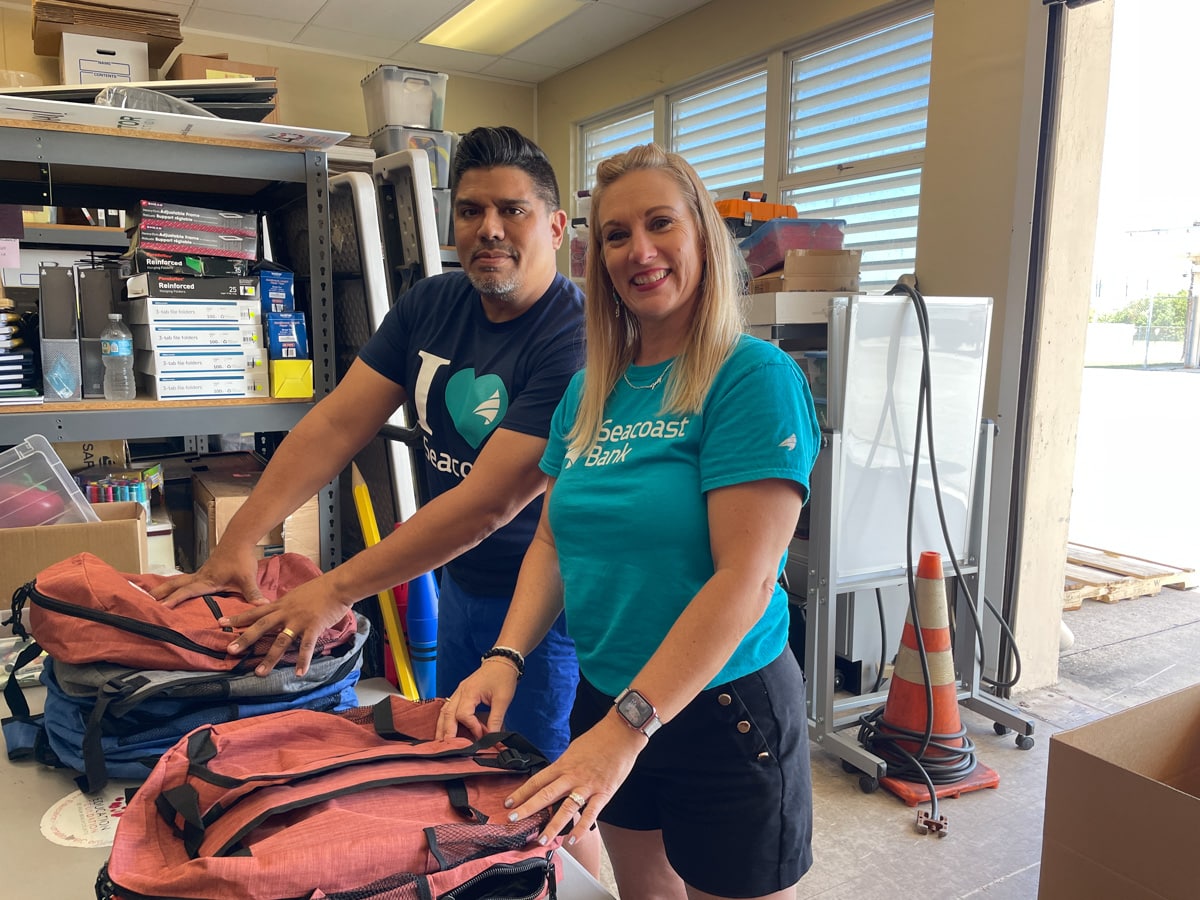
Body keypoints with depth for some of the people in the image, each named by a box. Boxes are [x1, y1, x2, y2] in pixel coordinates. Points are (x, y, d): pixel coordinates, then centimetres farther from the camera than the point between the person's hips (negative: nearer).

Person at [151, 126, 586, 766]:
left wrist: (336, 589, -28)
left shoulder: (575, 338, -24)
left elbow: (490, 501, -28)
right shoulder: (429, 305, -1)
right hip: (459, 581, 7)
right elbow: (336, 425, -6)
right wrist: (239, 540, -16)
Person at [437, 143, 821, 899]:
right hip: (607, 696, 6)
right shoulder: (591, 390, 4)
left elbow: (745, 579, -22)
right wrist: (506, 657, -7)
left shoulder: (756, 377, -16)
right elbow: (555, 538, 8)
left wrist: (626, 727, -26)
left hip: (725, 706, -5)